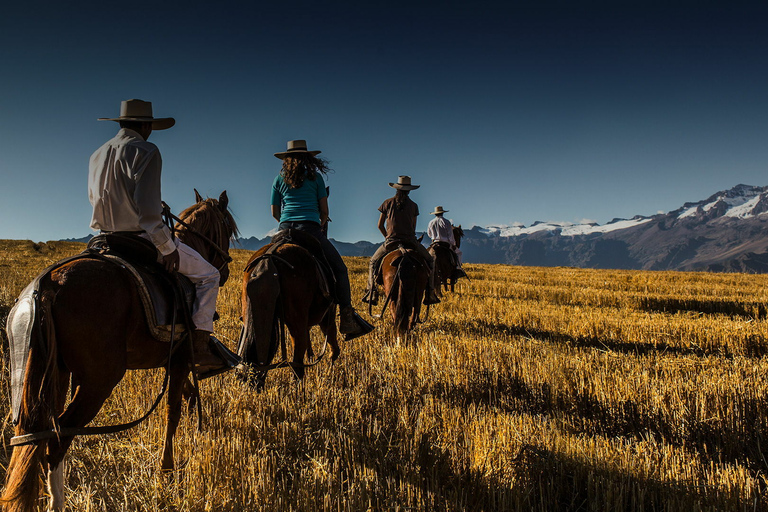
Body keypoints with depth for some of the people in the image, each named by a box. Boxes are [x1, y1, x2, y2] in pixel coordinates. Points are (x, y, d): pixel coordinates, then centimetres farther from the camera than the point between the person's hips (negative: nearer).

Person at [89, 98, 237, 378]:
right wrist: (168, 247, -18)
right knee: (208, 274, 4)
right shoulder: (145, 151, -12)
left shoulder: (97, 155, 14)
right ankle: (200, 345, -5)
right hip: (143, 240, -8)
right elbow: (147, 207, -23)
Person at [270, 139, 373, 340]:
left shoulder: (279, 179, 14)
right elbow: (324, 210, 9)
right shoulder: (315, 177, 9)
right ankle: (347, 318, -5)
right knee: (339, 268, 5)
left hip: (285, 229, 3)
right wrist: (323, 227, 27)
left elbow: (275, 212, 16)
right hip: (310, 229, -3)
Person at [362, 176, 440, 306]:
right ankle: (429, 293, 10)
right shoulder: (413, 206, 5)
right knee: (430, 260, 20)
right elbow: (413, 227, 10)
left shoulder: (387, 203, 5)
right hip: (410, 240, 0)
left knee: (373, 262, 21)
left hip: (390, 241, 0)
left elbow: (380, 225, 8)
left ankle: (372, 292, 4)